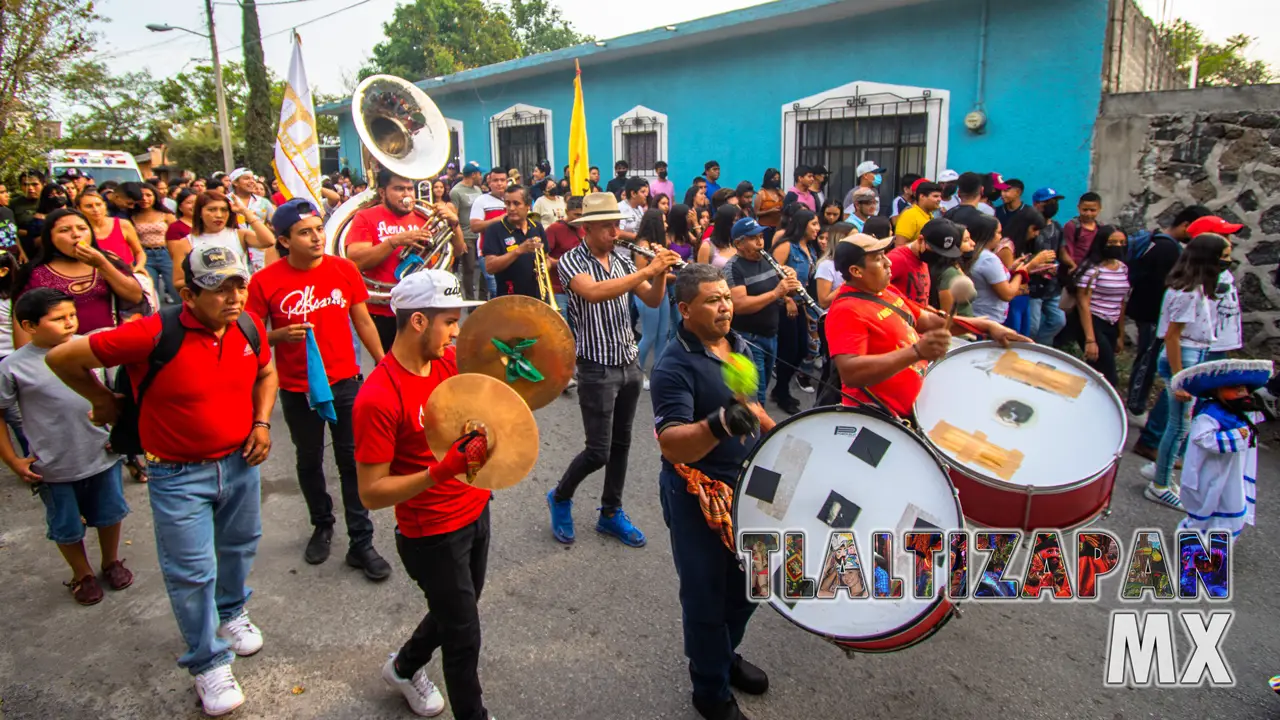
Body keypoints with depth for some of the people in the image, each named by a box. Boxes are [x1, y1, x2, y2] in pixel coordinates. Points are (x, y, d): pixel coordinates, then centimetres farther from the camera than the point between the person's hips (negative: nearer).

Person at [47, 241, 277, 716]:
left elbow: (265, 374, 12)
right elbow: (62, 358, -16)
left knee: (239, 547, 23)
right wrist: (103, 399, 0)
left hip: (239, 462, 5)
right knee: (191, 573, 5)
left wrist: (262, 422, -3)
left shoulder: (249, 326, -9)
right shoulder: (153, 335, -26)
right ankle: (209, 663, 24)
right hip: (178, 475, -5)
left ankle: (232, 614, 52)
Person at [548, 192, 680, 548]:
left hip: (630, 365, 6)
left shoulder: (621, 260, 7)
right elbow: (594, 293, -31)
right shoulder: (571, 261, -11)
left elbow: (653, 300, 4)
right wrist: (647, 271, -34)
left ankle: (611, 513, 29)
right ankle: (560, 498, 23)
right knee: (599, 452, -4)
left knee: (621, 444, 14)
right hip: (597, 369, -6)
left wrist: (660, 274, -15)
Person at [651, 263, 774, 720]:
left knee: (749, 585, 23)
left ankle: (725, 655, 49)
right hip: (698, 498, -8)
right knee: (706, 596, 10)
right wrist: (718, 426, -48)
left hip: (748, 488, 8)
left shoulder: (737, 345, 3)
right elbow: (670, 443, -32)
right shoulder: (675, 367, -23)